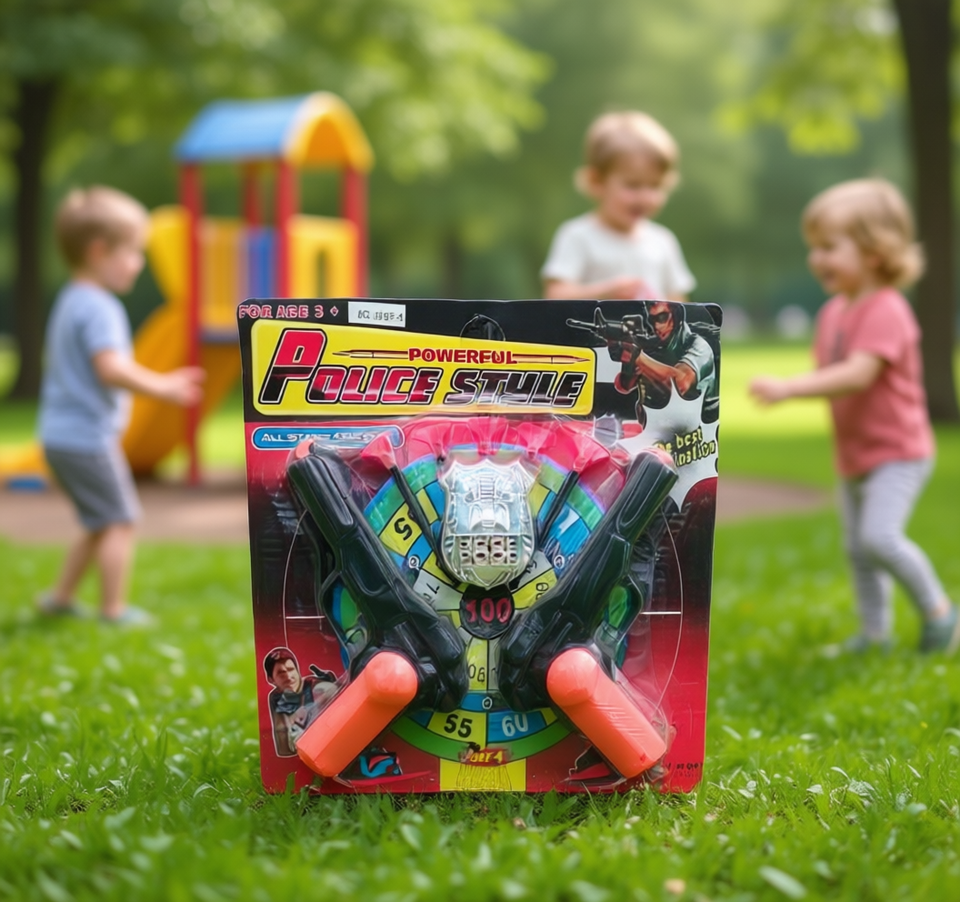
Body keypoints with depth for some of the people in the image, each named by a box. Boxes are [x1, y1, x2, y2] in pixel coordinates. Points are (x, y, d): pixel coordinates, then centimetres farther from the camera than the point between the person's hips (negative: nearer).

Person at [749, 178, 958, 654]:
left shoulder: (886, 311, -21)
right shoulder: (833, 312, 7)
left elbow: (857, 375, -33)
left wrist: (788, 388, -39)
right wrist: (789, 389, -1)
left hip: (897, 452, -9)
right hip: (854, 455, 9)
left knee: (880, 536, -22)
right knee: (858, 548, 13)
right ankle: (874, 631, 27)